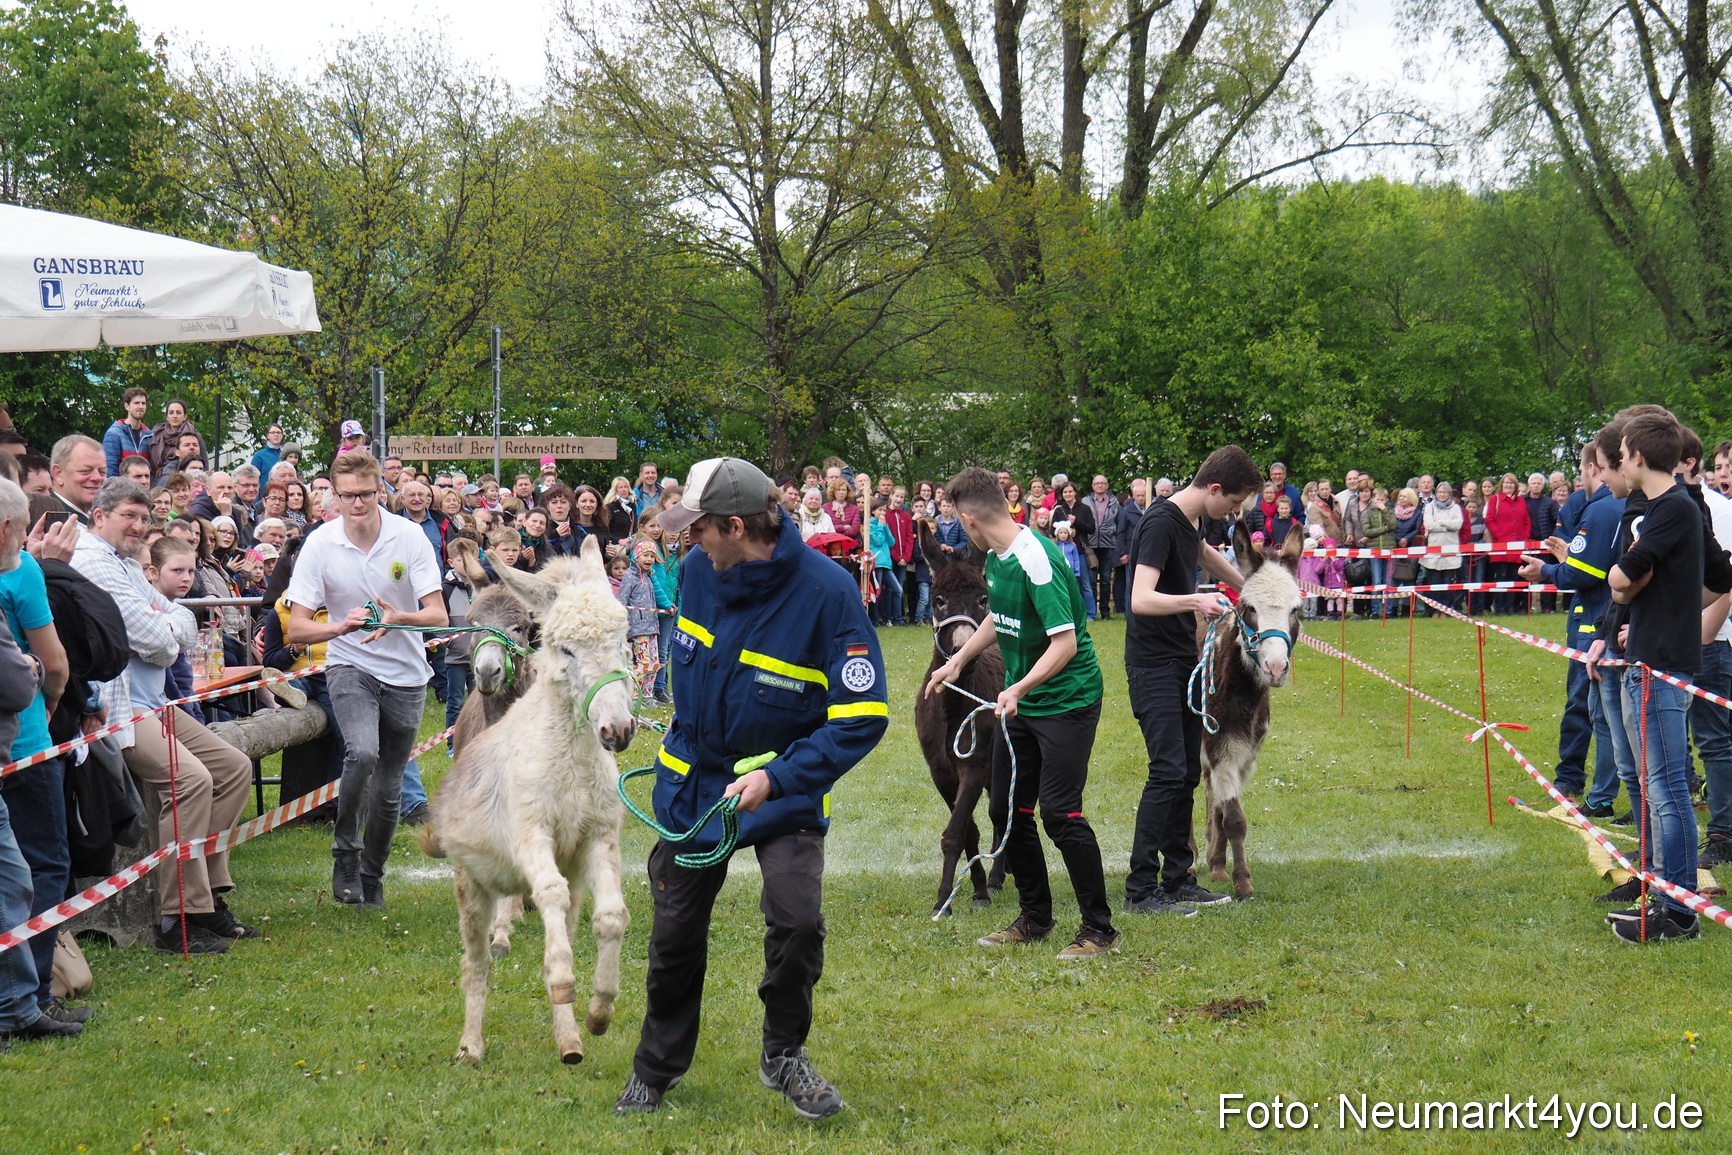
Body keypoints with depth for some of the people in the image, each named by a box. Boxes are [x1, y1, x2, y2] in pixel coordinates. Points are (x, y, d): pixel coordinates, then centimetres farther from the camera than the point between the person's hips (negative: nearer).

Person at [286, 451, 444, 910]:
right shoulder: (320, 544, -11)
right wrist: (341, 626, -31)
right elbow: (297, 628, -12)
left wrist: (398, 618, -34)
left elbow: (437, 614, -14)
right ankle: (345, 851, -9)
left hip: (405, 674, 2)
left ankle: (371, 875, 31)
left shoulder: (408, 536, -11)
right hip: (350, 666, -1)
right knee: (362, 752, -29)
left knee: (389, 788, 9)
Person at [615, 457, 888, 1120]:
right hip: (692, 783, 4)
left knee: (798, 922, -20)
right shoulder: (699, 570, -9)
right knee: (675, 933, 12)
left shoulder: (827, 591, -25)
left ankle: (783, 1055, 7)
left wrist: (778, 778, -30)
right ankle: (657, 1068, 34)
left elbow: (862, 718, -25)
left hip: (783, 791, -4)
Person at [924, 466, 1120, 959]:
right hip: (1020, 702, 9)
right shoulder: (996, 559, 5)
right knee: (1007, 808, 10)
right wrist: (957, 662, 24)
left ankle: (1099, 928, -2)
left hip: (1067, 701, -9)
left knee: (1059, 812, -12)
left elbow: (1065, 642, -28)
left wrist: (1019, 688, -36)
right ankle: (1034, 918, 23)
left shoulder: (1038, 560, -23)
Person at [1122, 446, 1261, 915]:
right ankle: (1140, 889, -10)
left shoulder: (1191, 521, 10)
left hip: (1184, 663, 10)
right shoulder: (1161, 523, -19)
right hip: (1154, 664, -10)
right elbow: (1142, 599, -30)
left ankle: (1178, 880, 17)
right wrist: (1194, 601, -43)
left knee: (1188, 774, 10)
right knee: (1168, 771, -14)